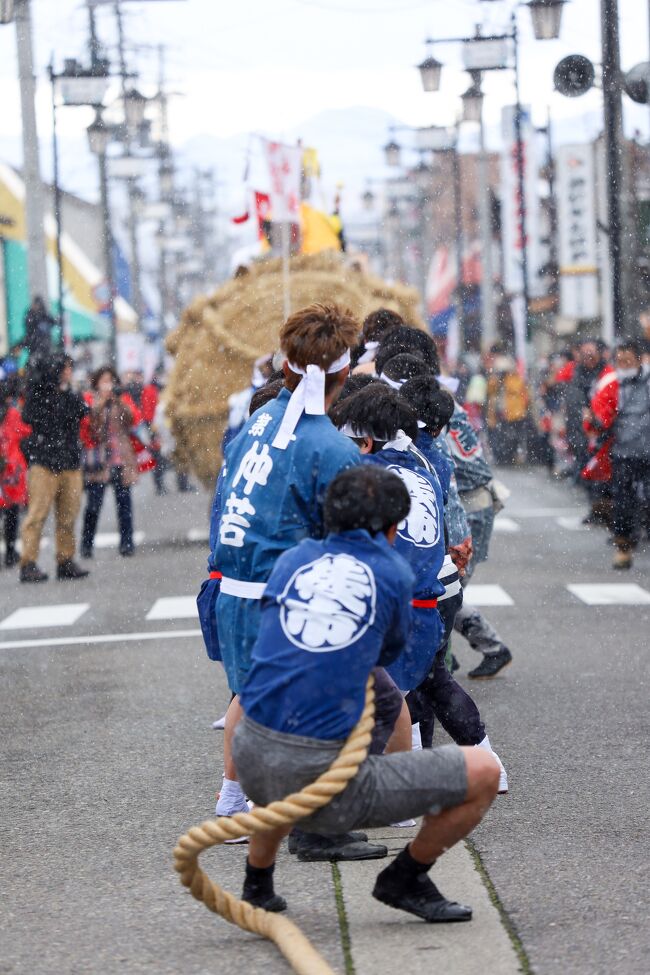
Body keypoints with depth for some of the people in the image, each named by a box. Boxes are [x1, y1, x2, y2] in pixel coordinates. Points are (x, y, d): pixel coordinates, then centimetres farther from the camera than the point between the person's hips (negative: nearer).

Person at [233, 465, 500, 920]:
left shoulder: (292, 558, 14)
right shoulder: (394, 572, 5)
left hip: (253, 765, 6)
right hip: (328, 780, -6)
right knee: (483, 774, 4)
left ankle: (258, 885, 45)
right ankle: (404, 879, 18)